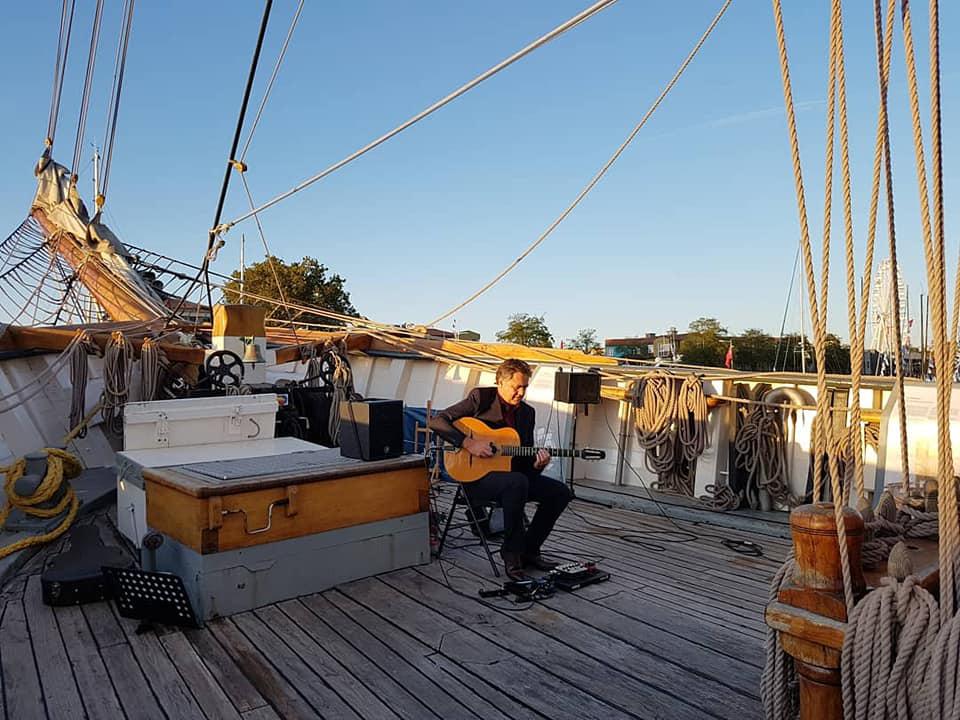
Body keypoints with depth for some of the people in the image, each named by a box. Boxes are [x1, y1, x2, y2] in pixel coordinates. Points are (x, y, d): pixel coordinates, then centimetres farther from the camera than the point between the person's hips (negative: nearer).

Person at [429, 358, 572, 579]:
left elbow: (525, 457, 12)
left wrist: (536, 463, -12)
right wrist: (468, 443, -23)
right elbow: (436, 421, -14)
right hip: (477, 475, -7)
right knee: (517, 482, -36)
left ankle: (529, 550, 8)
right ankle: (511, 553, -17)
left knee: (560, 492, -7)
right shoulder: (481, 398, -7)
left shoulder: (528, 412, 9)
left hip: (512, 474, 7)